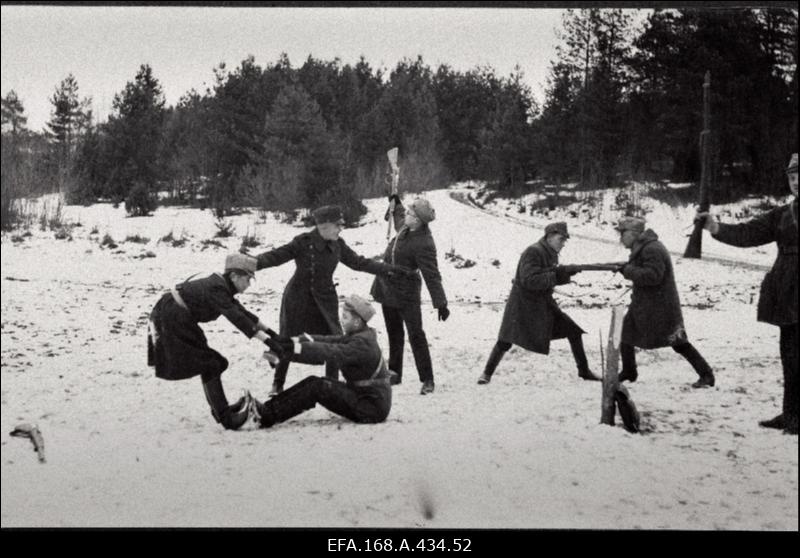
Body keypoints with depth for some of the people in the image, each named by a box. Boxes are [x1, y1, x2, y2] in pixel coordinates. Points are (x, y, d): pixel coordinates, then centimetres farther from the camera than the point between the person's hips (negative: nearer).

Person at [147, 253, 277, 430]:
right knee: (209, 365, -7)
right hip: (173, 320, -10)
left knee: (208, 364, 17)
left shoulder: (222, 286, 9)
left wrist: (269, 331, 14)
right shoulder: (216, 289, -21)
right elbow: (236, 318, -30)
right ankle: (224, 416, -7)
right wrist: (267, 341, -34)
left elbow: (241, 311, 17)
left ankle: (220, 409, 24)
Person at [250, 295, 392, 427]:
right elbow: (328, 341, 1)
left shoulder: (362, 343, -21)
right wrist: (292, 341, -12)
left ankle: (268, 416, -15)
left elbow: (328, 353, -29)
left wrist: (290, 349, -31)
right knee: (313, 382, -1)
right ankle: (267, 410, -7)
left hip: (374, 408, -9)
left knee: (317, 387, -17)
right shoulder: (356, 336, 10)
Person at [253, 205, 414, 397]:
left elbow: (359, 263, 8)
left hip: (325, 300, 4)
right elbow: (276, 256, -21)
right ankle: (278, 384, 23)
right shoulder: (303, 243, -18)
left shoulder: (337, 245, -2)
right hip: (298, 300, -4)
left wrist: (390, 270, 9)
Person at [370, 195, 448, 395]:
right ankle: (395, 373, 29)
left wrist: (440, 303, -30)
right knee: (394, 334, 17)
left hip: (406, 294, -9)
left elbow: (432, 276, -28)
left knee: (416, 335, -5)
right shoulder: (406, 227, -1)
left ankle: (427, 379, -1)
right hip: (388, 287, 9)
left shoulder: (423, 244, -27)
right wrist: (395, 204, 27)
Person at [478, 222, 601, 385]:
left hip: (543, 304, 7)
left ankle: (584, 370, 13)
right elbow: (530, 280, -29)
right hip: (523, 304, -7)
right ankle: (487, 373, 6)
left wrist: (566, 272, -9)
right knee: (505, 341, -12)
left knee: (573, 331, 2)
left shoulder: (551, 254, 6)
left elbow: (551, 278, 10)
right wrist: (555, 275, -27)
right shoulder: (533, 252, -20)